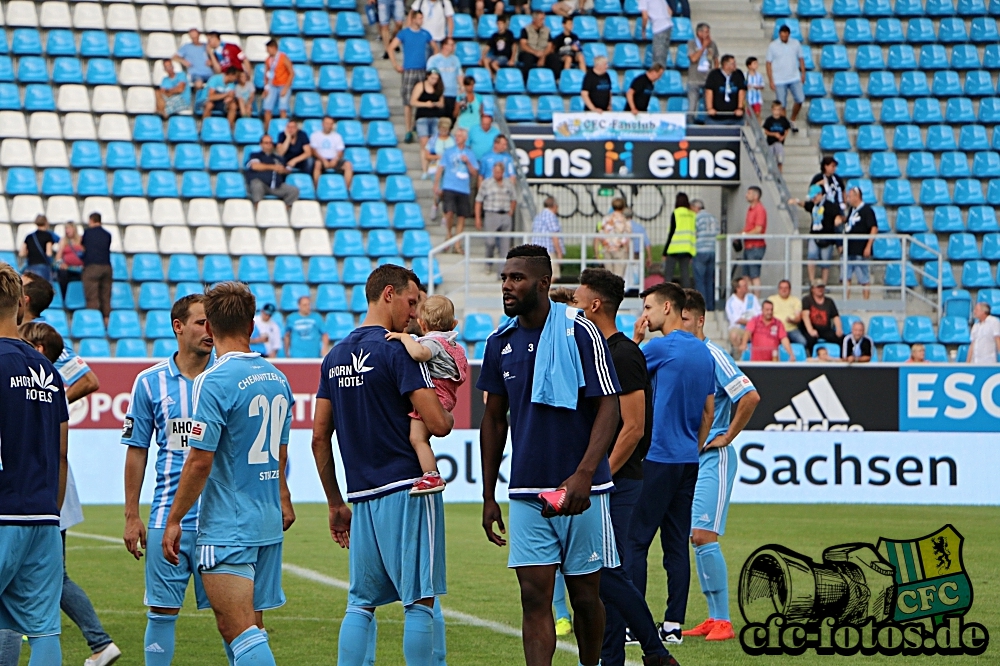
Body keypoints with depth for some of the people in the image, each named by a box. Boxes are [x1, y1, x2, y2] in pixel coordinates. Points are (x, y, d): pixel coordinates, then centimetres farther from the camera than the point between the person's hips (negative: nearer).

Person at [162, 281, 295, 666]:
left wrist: (174, 520, -7)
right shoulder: (276, 378, 9)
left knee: (240, 631, -11)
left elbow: (200, 462, -16)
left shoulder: (213, 382, -14)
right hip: (269, 524, 8)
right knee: (249, 629, 14)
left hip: (227, 528, -8)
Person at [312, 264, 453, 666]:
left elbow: (319, 437, 16)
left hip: (362, 497, 7)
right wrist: (446, 416, 8)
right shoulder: (396, 350, -10)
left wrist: (335, 503, 22)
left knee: (361, 603, 11)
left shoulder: (335, 356, 13)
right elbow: (437, 423, -16)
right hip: (407, 489, -7)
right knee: (420, 601, -3)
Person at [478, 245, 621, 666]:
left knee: (585, 595, 7)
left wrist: (584, 474, -22)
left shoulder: (580, 332, -8)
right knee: (534, 597, -5)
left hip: (581, 492, -3)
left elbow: (608, 407, -10)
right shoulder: (500, 343, 7)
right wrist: (488, 496, 13)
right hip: (525, 494, 3)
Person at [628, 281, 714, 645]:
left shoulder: (660, 348, -12)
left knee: (634, 540, -4)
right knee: (677, 543, 8)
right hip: (688, 461, 8)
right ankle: (673, 624, 6)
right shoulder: (703, 352, 12)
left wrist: (635, 339, 7)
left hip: (657, 459, -8)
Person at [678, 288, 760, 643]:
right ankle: (714, 617, 12)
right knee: (695, 538, 7)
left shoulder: (712, 355, -13)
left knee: (704, 536, -14)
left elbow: (750, 397, -20)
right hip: (688, 457, 8)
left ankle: (724, 621, -10)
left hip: (713, 457, -8)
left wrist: (727, 437, -14)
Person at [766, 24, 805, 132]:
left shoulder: (796, 44, 2)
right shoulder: (772, 46, -4)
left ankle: (793, 121, 15)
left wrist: (803, 73, 4)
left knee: (800, 99, -6)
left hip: (795, 78, 2)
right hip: (779, 81, -2)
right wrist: (771, 81, -6)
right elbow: (769, 64, -3)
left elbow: (801, 59, 11)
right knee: (781, 105, 0)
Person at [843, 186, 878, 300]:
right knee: (846, 278, 9)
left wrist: (868, 246, -22)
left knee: (864, 280, -1)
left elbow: (874, 228, -17)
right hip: (849, 250, 9)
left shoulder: (866, 210, -11)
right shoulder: (852, 210, 15)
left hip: (860, 252, -9)